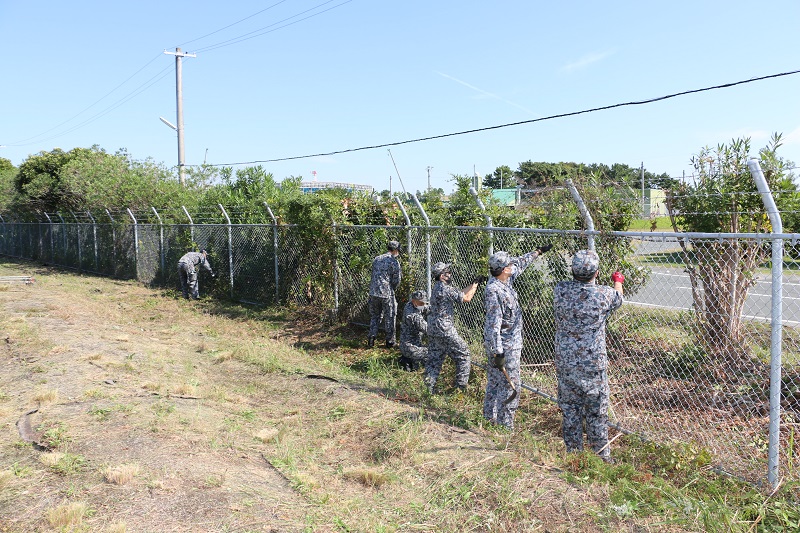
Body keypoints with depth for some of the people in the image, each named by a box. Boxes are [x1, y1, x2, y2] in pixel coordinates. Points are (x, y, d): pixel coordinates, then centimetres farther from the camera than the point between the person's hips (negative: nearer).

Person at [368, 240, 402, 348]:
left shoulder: (376, 259, 11)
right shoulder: (394, 262, -7)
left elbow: (373, 276, 15)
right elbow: (396, 280, -8)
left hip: (373, 292, 5)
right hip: (387, 294, -5)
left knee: (374, 316, 17)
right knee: (389, 318, 8)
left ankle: (372, 337, 9)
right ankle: (389, 341, 14)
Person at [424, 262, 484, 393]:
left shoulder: (437, 288, 14)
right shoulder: (445, 289, -17)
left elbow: (461, 293, 18)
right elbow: (466, 298, -12)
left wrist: (474, 283, 14)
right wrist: (475, 284, 0)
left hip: (432, 329, 9)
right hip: (444, 330, -9)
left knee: (434, 358, 13)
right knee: (463, 355, 4)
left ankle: (429, 387, 14)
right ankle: (461, 386, 9)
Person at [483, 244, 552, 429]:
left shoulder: (505, 280, 4)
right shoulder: (494, 291, -24)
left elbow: (520, 263, 25)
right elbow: (493, 324, -27)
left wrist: (538, 252, 32)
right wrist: (498, 352, -28)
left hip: (511, 343, 10)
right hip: (505, 346, -10)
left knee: (494, 382, 18)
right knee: (509, 385, -2)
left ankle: (489, 417, 30)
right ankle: (505, 425, 7)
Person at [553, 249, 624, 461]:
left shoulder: (560, 290, -10)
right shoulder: (603, 294, -15)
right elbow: (618, 298, 11)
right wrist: (618, 280, 32)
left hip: (565, 362, 3)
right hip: (594, 363, -2)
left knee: (570, 410, 14)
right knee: (597, 412, 11)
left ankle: (573, 453, 25)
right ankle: (601, 456, 23)